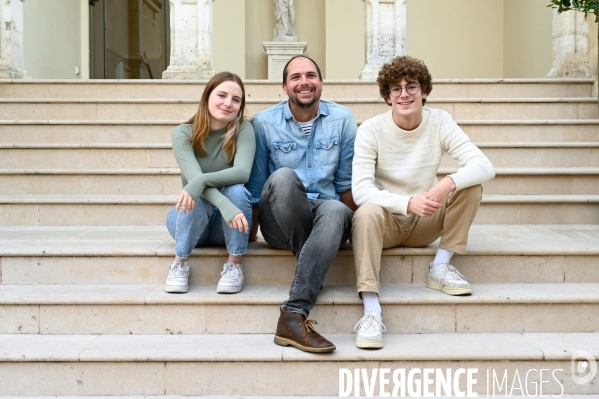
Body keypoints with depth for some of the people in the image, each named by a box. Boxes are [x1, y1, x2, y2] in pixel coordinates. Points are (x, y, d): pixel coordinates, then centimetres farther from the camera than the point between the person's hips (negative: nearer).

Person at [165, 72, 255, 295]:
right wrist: (225, 206, -44)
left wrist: (202, 180, -43)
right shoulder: (184, 133, -12)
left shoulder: (244, 129, -10)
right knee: (195, 198, -33)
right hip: (191, 219, 0)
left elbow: (242, 172, -26)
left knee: (237, 190, -31)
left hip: (228, 226, 1)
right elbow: (193, 177, -27)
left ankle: (234, 266, -19)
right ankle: (180, 264, -15)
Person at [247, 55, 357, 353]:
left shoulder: (343, 119, 5)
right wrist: (250, 232, 6)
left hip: (324, 212, 1)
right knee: (283, 176, -34)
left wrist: (351, 225, 4)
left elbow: (347, 181, 8)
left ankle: (293, 317, -42)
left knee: (336, 211, -37)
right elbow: (255, 185, 6)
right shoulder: (263, 123, 3)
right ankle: (311, 272, -22)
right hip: (280, 223, 0)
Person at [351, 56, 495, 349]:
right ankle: (371, 311, -37)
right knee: (367, 213, -36)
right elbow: (361, 189, -23)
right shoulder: (371, 130, -13)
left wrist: (449, 183, -38)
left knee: (471, 185, -17)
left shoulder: (439, 122, -7)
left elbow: (485, 166, -18)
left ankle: (440, 267, -10)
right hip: (387, 222, -3)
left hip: (425, 225, 3)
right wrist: (408, 203, -38)